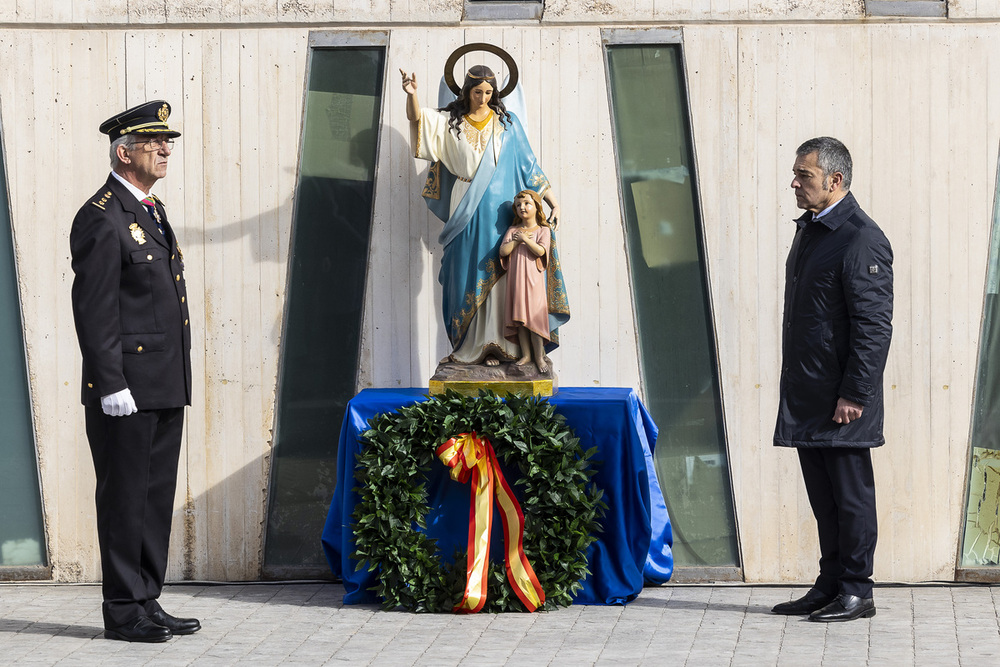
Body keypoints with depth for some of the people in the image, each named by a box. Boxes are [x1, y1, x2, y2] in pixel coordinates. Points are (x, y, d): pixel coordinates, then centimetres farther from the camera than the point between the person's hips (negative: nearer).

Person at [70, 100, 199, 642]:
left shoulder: (152, 210, 17)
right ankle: (124, 612, 4)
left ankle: (147, 603, 19)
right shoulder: (102, 219, -12)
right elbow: (94, 309, -16)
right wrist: (111, 385, -20)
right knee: (124, 497, -2)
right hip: (127, 389, -9)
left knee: (157, 496, 12)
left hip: (165, 388, 9)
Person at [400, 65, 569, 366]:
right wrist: (412, 93, -29)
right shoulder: (451, 122, 8)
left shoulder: (507, 124, 7)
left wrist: (554, 202, 5)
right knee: (465, 274, -1)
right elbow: (417, 117, -8)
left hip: (498, 210, -1)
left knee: (496, 276, -5)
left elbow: (528, 165, 8)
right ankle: (466, 346, 2)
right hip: (466, 212, 1)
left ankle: (496, 344, -4)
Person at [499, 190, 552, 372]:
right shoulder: (513, 230, 11)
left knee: (534, 317, -6)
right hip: (515, 280, 4)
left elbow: (540, 250, -15)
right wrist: (517, 240, -10)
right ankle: (525, 354, 13)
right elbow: (503, 251, -2)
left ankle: (539, 356, 0)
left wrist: (524, 238, -11)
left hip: (533, 280, -4)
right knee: (519, 317, 4)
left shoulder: (543, 230, 2)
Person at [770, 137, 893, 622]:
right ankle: (830, 586, 20)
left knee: (851, 494, -1)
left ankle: (856, 592, 6)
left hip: (841, 398, -9)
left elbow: (874, 325, -17)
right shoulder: (809, 230, 15)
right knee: (823, 497, 13)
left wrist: (854, 394, -19)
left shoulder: (862, 239, -14)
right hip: (807, 398, 9)